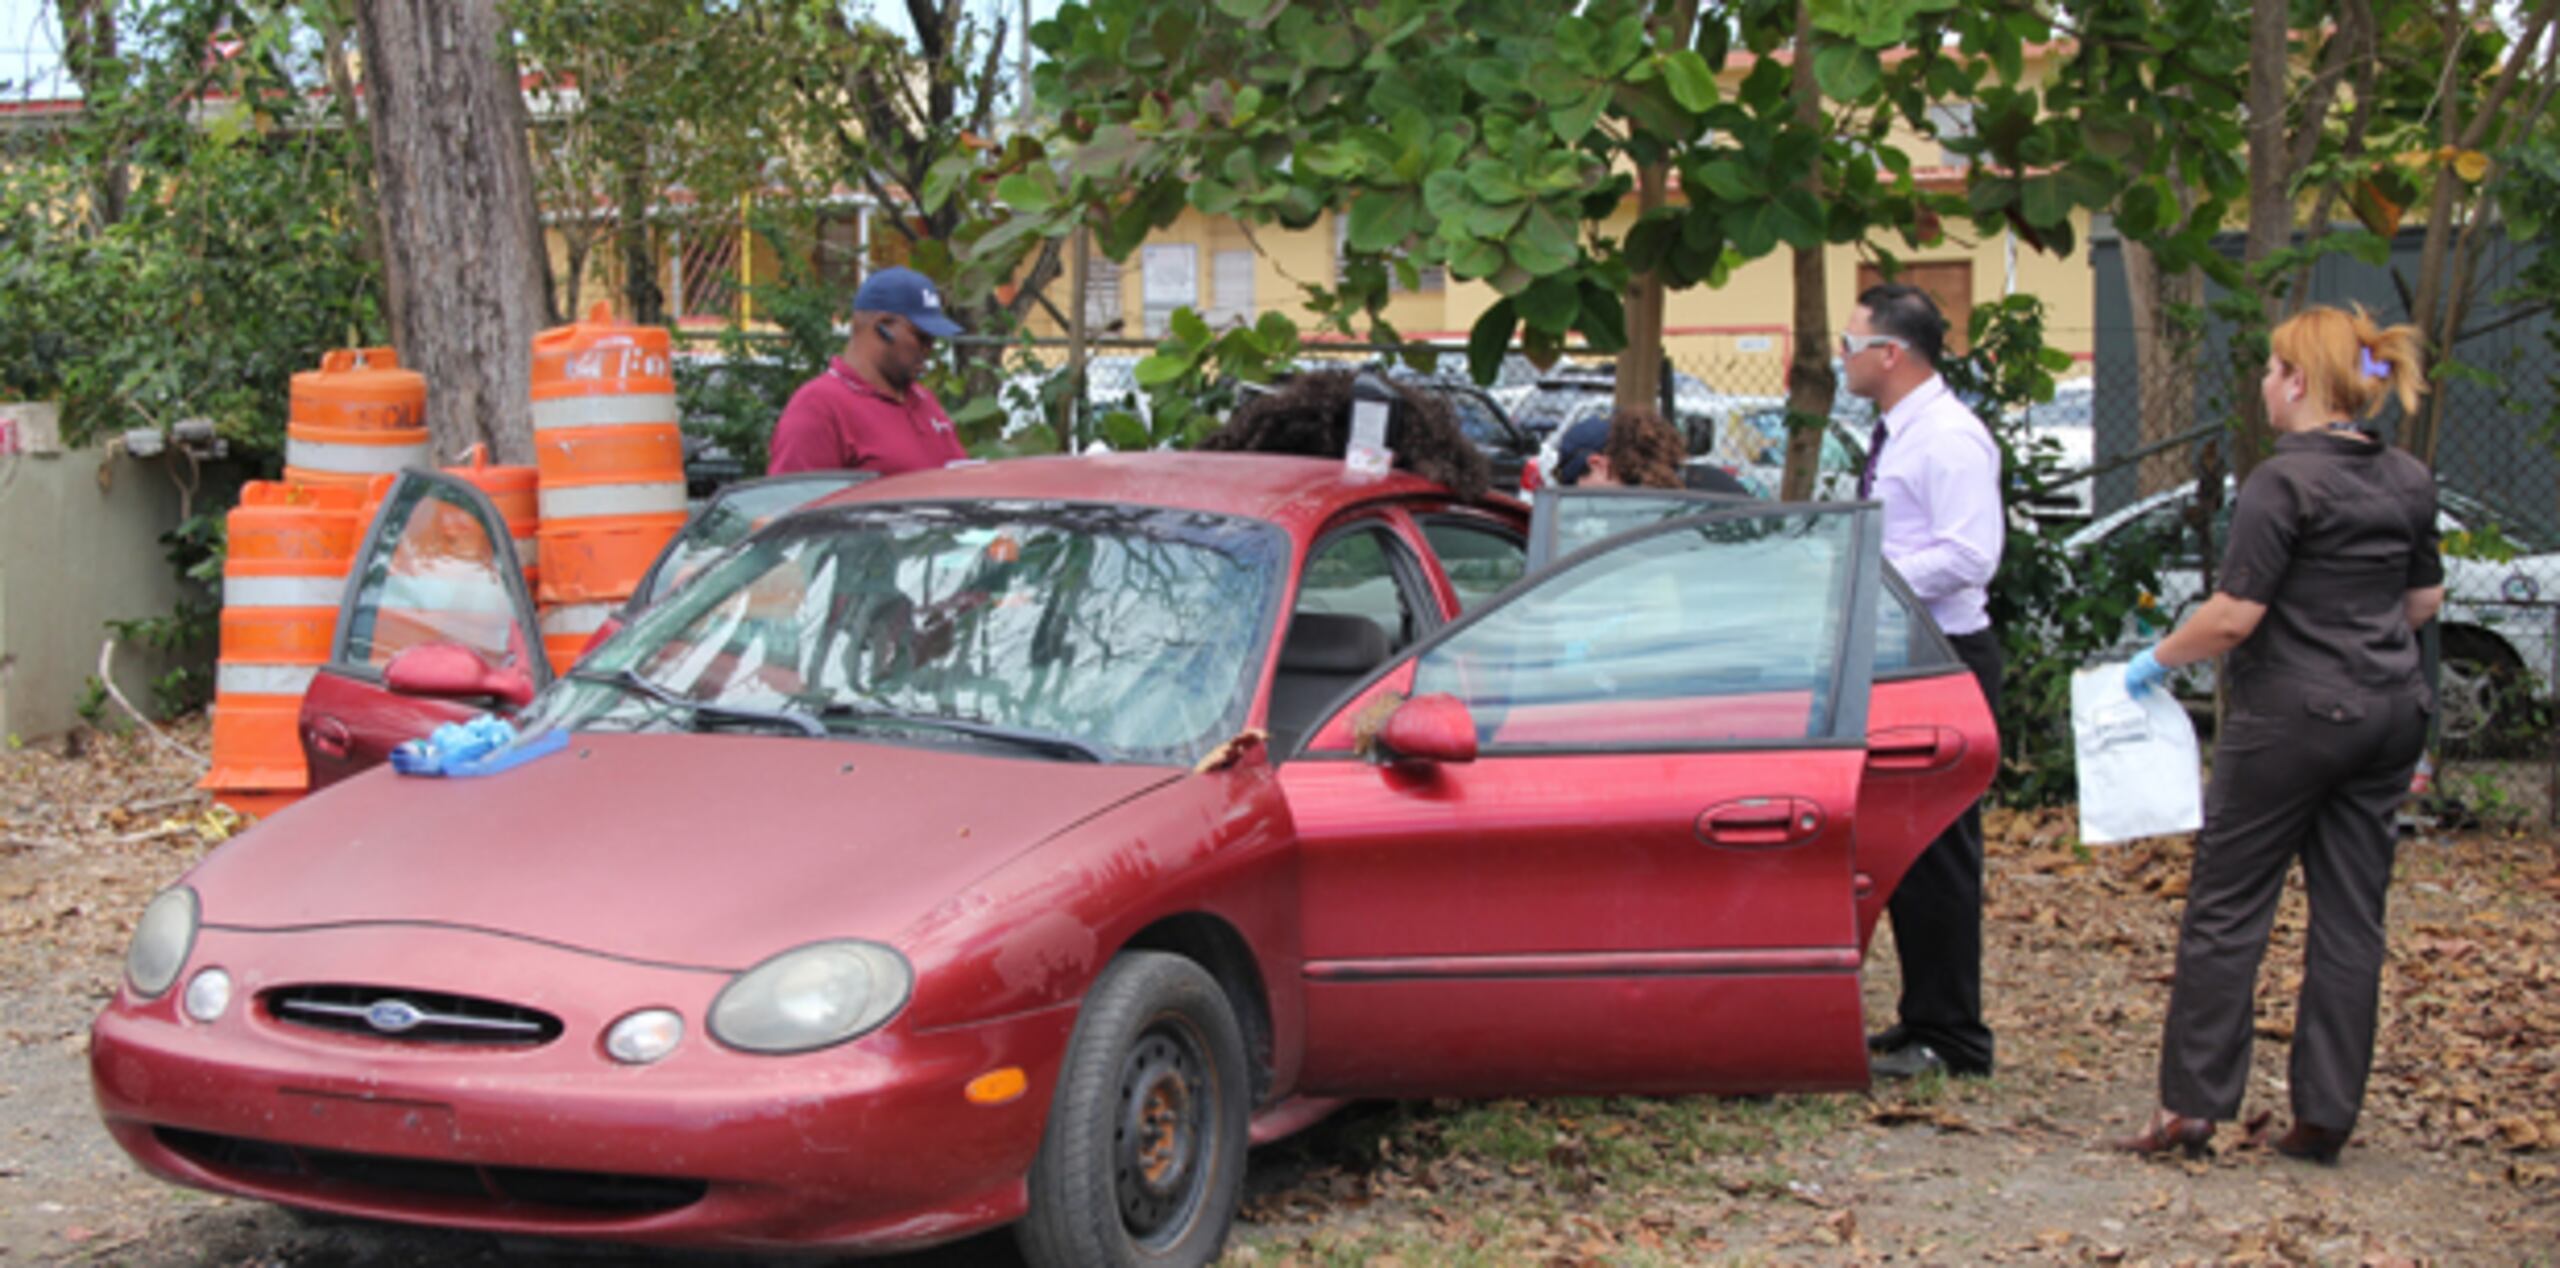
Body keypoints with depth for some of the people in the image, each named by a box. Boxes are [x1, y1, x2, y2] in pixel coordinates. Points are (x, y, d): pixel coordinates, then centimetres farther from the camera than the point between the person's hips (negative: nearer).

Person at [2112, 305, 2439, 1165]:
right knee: (2351, 917, 8)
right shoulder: (2409, 482, 8)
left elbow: (2234, 616, -17)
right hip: (2390, 712, 7)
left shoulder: (2285, 481, -15)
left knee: (2226, 909, 1)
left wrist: (2156, 661, -3)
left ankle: (2190, 1107, 4)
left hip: (2293, 714, -7)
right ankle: (2325, 1117, 11)